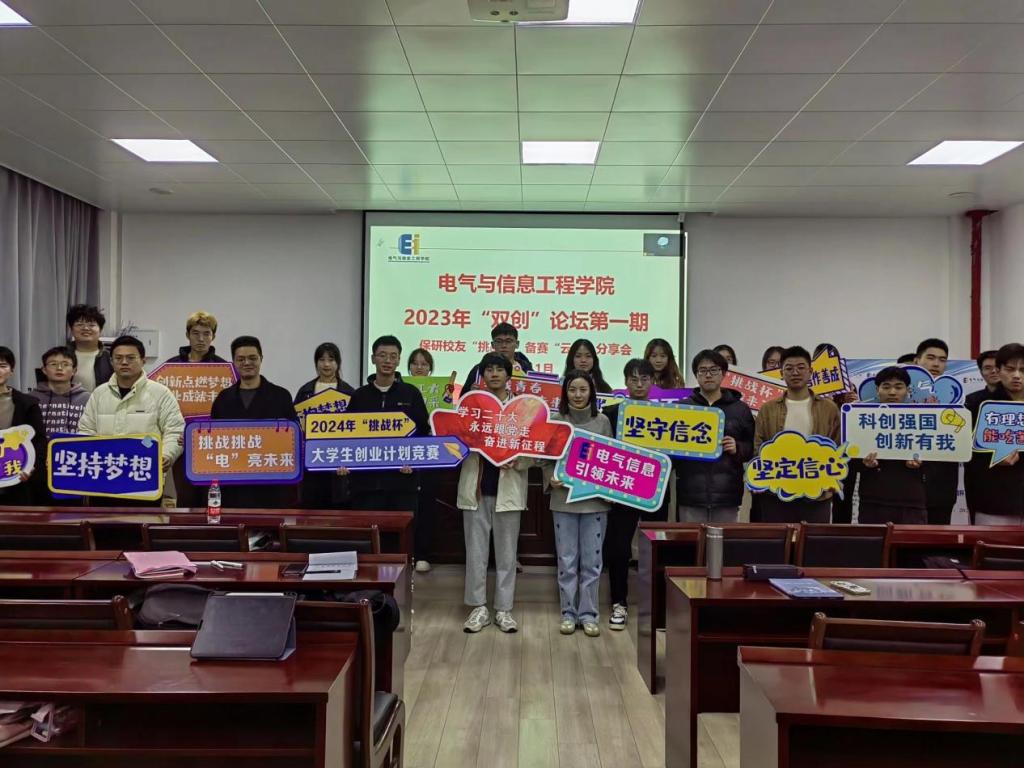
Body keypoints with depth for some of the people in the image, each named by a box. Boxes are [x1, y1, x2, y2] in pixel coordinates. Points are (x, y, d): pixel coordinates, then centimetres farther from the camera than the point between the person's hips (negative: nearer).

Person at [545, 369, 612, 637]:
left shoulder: (602, 421, 2)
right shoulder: (555, 421, 0)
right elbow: (547, 458, 3)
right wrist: (551, 480, -14)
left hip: (595, 499, 0)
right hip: (564, 498, 0)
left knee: (591, 560, 6)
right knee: (566, 560, 6)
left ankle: (588, 614, 17)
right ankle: (569, 613, 18)